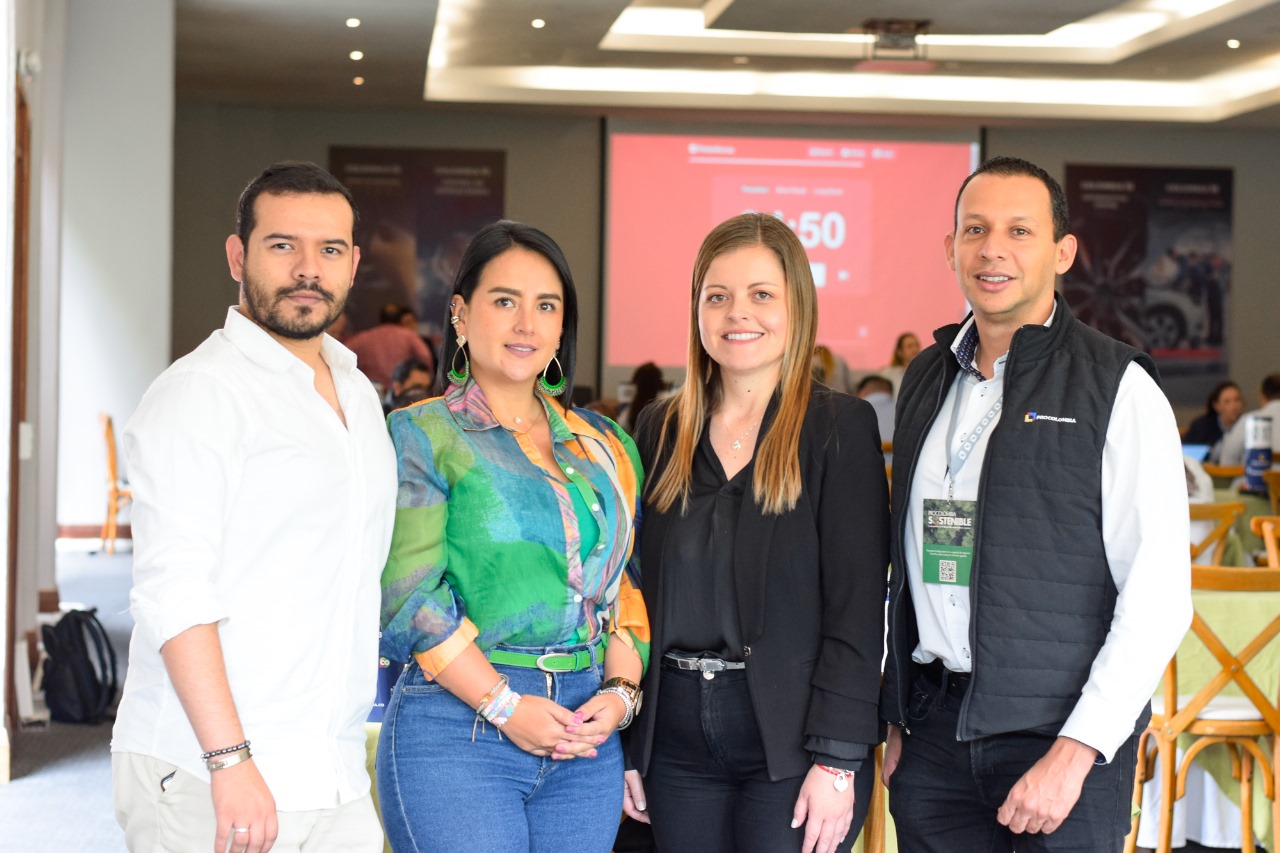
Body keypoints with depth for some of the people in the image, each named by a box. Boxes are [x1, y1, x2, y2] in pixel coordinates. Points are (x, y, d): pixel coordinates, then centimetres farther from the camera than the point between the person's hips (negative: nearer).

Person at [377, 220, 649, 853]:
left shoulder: (604, 446, 16)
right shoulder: (419, 435, 0)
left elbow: (628, 585, 15)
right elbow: (409, 594, -9)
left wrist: (621, 692, -1)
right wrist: (505, 706, -13)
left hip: (587, 739, 5)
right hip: (456, 729, -5)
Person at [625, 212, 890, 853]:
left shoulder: (839, 427, -4)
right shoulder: (660, 429, 9)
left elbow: (857, 602, -8)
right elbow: (635, 591, 12)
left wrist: (837, 759, -14)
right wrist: (625, 745, 7)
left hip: (791, 742, -4)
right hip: (677, 741, 4)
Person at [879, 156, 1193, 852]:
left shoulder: (1118, 388, -5)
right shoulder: (925, 378, 11)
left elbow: (1158, 597, -10)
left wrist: (1073, 754, -15)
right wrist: (898, 717, 11)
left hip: (1062, 739, -4)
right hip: (935, 728, 4)